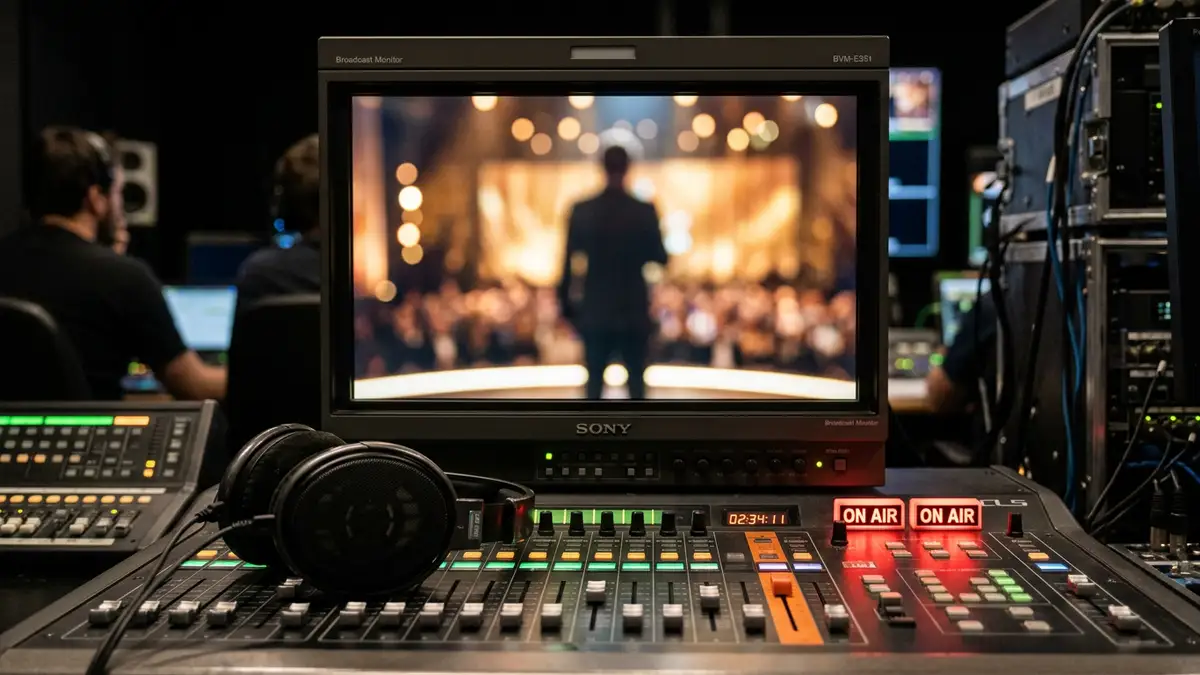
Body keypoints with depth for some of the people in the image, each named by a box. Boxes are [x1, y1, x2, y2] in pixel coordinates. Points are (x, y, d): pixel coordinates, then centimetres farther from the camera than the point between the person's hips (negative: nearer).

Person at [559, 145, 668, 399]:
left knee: (594, 381, 7)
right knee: (636, 380, 9)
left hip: (595, 310, 1)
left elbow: (569, 261, -2)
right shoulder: (645, 212, -6)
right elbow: (660, 258, 0)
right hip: (634, 311, -1)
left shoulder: (582, 211, -4)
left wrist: (566, 304, 6)